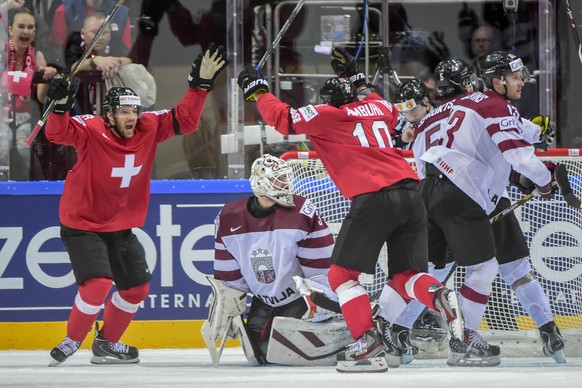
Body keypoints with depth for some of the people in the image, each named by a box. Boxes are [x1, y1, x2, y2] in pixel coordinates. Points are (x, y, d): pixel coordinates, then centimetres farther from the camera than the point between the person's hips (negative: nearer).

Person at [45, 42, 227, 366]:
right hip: (82, 224, -7)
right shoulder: (92, 131, -22)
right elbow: (58, 133, -35)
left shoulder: (148, 128, -7)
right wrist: (61, 105, -53)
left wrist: (201, 84, -11)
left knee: (137, 288, 12)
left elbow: (184, 120, -2)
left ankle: (107, 344, 32)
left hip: (121, 227, 7)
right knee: (98, 283, -22)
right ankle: (72, 341, 0)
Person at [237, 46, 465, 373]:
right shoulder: (378, 109, 24)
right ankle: (440, 296, -18)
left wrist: (258, 91, 20)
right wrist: (358, 81, 49)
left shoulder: (326, 115, 8)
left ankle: (369, 342, -8)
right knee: (405, 275, 13)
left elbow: (284, 119, 4)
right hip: (410, 195, 6)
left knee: (343, 273, 5)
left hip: (373, 199, -6)